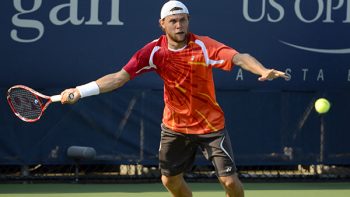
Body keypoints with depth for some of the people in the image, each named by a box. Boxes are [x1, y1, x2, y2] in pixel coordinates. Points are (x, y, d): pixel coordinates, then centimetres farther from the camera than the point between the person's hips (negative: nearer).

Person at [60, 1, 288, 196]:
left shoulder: (203, 46, -20)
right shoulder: (154, 51, -11)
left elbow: (239, 57, -35)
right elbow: (120, 77, -11)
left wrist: (263, 71, -56)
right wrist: (79, 91, -18)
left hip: (210, 126, -4)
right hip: (175, 127, 4)